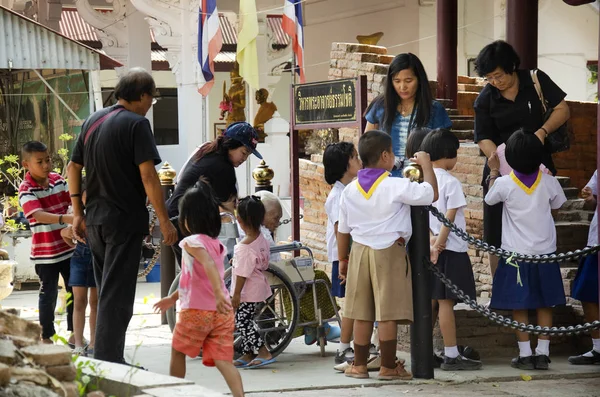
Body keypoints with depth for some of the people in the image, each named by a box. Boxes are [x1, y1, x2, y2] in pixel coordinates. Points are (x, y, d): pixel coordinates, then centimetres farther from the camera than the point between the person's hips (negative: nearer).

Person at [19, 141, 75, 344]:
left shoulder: (57, 179, 2)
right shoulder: (26, 189, -16)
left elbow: (73, 198, 13)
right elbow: (39, 215, -30)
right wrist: (65, 218, -44)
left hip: (68, 246, 6)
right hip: (45, 252, -6)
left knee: (75, 291, 14)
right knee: (48, 294, 3)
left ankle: (74, 333, 28)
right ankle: (46, 337, 17)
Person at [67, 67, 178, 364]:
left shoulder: (93, 121, 11)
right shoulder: (136, 123, -12)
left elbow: (73, 167, 15)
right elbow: (148, 175, -18)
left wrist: (78, 212, 20)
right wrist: (164, 221, -15)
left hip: (94, 220, 8)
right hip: (125, 220, -8)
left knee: (107, 293, 17)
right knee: (117, 295, -4)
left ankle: (108, 360, 23)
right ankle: (108, 362, -3)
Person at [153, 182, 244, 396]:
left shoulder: (193, 242, -10)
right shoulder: (216, 244, 15)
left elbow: (208, 265, -29)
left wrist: (218, 294, -42)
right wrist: (173, 298, 35)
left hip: (196, 311, -6)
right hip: (222, 313, 6)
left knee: (178, 352, 17)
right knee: (223, 360, -1)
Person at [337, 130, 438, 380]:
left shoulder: (350, 190, 4)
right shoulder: (396, 187, -13)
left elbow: (343, 230, 9)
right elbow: (431, 194, -13)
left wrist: (343, 260, 20)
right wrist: (426, 164, 0)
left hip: (360, 251, 5)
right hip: (389, 252, -5)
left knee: (362, 314, 11)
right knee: (388, 313, -1)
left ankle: (359, 365, 17)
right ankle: (388, 367, 3)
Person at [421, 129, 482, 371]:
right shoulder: (451, 182, -12)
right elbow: (449, 218, -15)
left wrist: (432, 239, -4)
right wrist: (438, 244, -12)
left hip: (430, 248, 7)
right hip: (450, 250, -7)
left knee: (431, 302, 12)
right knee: (446, 302, -5)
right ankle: (452, 356, -1)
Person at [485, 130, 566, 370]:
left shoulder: (504, 184, -13)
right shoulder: (548, 182, -8)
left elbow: (489, 199, 9)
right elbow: (557, 206, 11)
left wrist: (494, 171, 19)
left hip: (516, 254, -2)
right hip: (545, 251, 2)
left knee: (519, 305, 6)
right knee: (544, 304, 10)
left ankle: (525, 355, 5)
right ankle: (543, 353, 8)